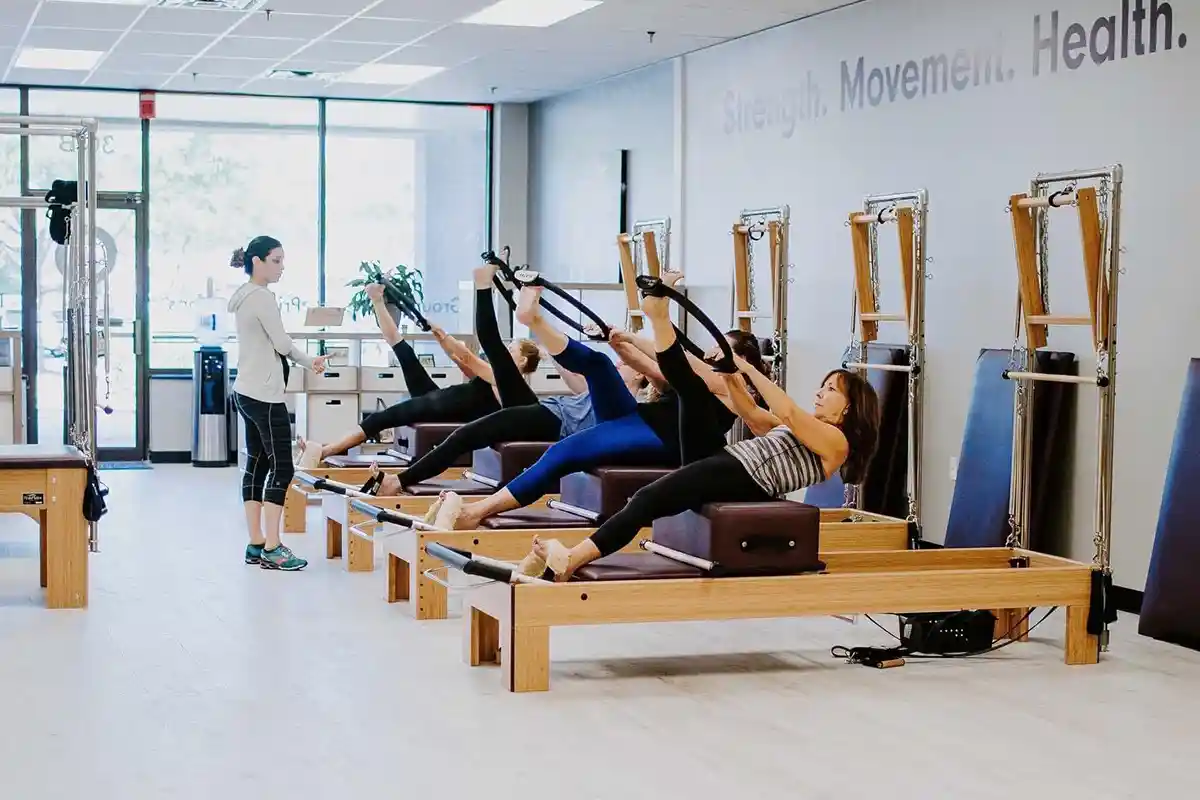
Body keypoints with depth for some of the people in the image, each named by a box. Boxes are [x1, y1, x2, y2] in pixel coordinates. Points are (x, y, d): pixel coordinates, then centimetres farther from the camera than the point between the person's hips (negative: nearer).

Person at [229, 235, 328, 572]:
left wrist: (306, 361, 7)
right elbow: (282, 343, -12)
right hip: (265, 396, -10)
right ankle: (271, 549, -10)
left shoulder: (244, 296, 16)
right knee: (281, 467, -8)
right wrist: (310, 361, 6)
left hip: (247, 392, 10)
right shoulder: (262, 297, -14)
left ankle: (256, 544, 10)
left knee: (257, 464, 9)